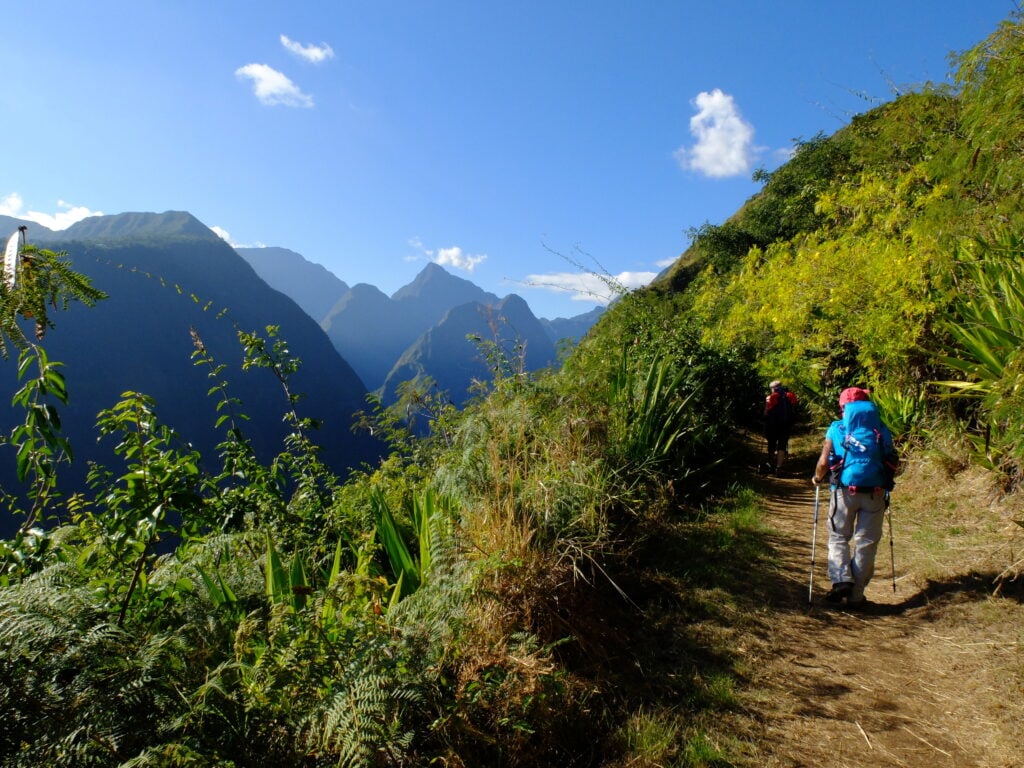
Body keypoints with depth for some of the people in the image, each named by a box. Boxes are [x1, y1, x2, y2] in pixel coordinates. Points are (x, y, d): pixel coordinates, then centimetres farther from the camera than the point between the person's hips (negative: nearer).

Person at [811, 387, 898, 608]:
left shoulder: (837, 429, 0)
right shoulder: (882, 431, 5)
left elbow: (824, 462, -5)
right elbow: (891, 463, 5)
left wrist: (817, 478, 14)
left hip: (845, 491, -1)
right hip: (875, 492, 2)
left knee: (838, 538, 14)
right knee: (866, 543, 9)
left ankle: (841, 580, -6)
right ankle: (856, 595, 12)